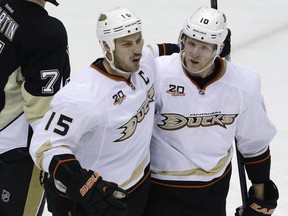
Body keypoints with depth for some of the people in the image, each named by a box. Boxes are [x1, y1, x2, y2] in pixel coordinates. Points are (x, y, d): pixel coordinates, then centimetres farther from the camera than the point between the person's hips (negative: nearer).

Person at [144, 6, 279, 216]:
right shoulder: (157, 74, -20)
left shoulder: (244, 84, -11)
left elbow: (255, 142, 3)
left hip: (214, 187, 3)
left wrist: (261, 196, 10)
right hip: (160, 186, -2)